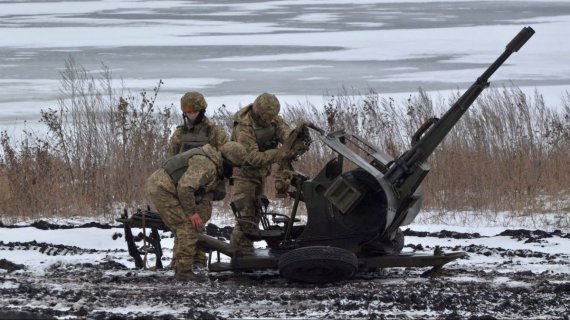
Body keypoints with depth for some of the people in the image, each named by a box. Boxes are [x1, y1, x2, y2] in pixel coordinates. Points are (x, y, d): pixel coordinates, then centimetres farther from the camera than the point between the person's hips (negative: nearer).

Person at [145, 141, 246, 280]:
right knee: (188, 227, -11)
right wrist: (192, 213, -20)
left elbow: (205, 198, 17)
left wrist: (201, 218, 7)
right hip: (162, 188, -11)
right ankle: (184, 271, -10)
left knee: (184, 227, 17)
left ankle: (180, 269, 21)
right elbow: (185, 187, -29)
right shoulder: (206, 165, -22)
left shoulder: (215, 169, 13)